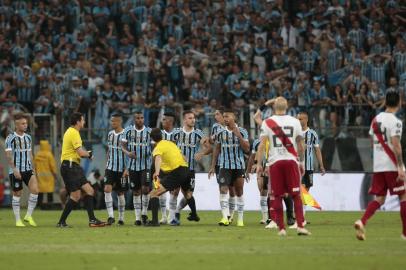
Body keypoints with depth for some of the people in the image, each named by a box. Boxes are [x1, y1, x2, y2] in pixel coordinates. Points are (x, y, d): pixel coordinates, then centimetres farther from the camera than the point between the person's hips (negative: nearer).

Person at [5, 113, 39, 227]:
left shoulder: (28, 137, 11)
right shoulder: (10, 138, -7)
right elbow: (8, 155, -11)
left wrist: (33, 169, 15)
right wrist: (14, 169, -19)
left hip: (28, 170, 5)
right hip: (15, 171, -4)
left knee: (35, 190, -13)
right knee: (17, 194, 2)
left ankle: (29, 216, -1)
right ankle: (18, 220, 12)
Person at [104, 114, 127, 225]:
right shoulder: (110, 134, 8)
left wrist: (127, 169, -13)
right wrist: (107, 164, 15)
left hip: (121, 169, -4)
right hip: (110, 168, 4)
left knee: (120, 193, 5)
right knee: (107, 189, -12)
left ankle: (121, 218, 16)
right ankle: (111, 216, -13)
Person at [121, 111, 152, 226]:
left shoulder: (149, 131, -1)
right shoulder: (128, 130, 1)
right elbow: (123, 146, 2)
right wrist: (128, 153, -20)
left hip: (146, 165, -1)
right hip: (133, 165, 1)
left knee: (145, 188, -15)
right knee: (136, 192, 5)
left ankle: (144, 213, 4)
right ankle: (137, 217, 12)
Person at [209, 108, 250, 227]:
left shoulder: (242, 132, -1)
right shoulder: (220, 133, 5)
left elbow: (246, 149, -6)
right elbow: (217, 150, 13)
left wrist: (238, 136, -17)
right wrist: (213, 167, 11)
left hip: (239, 166, -1)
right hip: (225, 166, 1)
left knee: (239, 192, 6)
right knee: (223, 190, -15)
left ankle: (240, 219, 15)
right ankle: (225, 217, -20)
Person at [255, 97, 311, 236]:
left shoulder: (267, 123, 0)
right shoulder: (295, 122, 4)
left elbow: (262, 145, -4)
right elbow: (300, 145, 8)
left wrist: (259, 163, 1)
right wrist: (302, 162, 19)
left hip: (275, 162, 0)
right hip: (291, 160, 0)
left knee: (277, 197, 5)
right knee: (296, 195, 4)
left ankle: (281, 228, 3)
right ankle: (300, 226, -4)